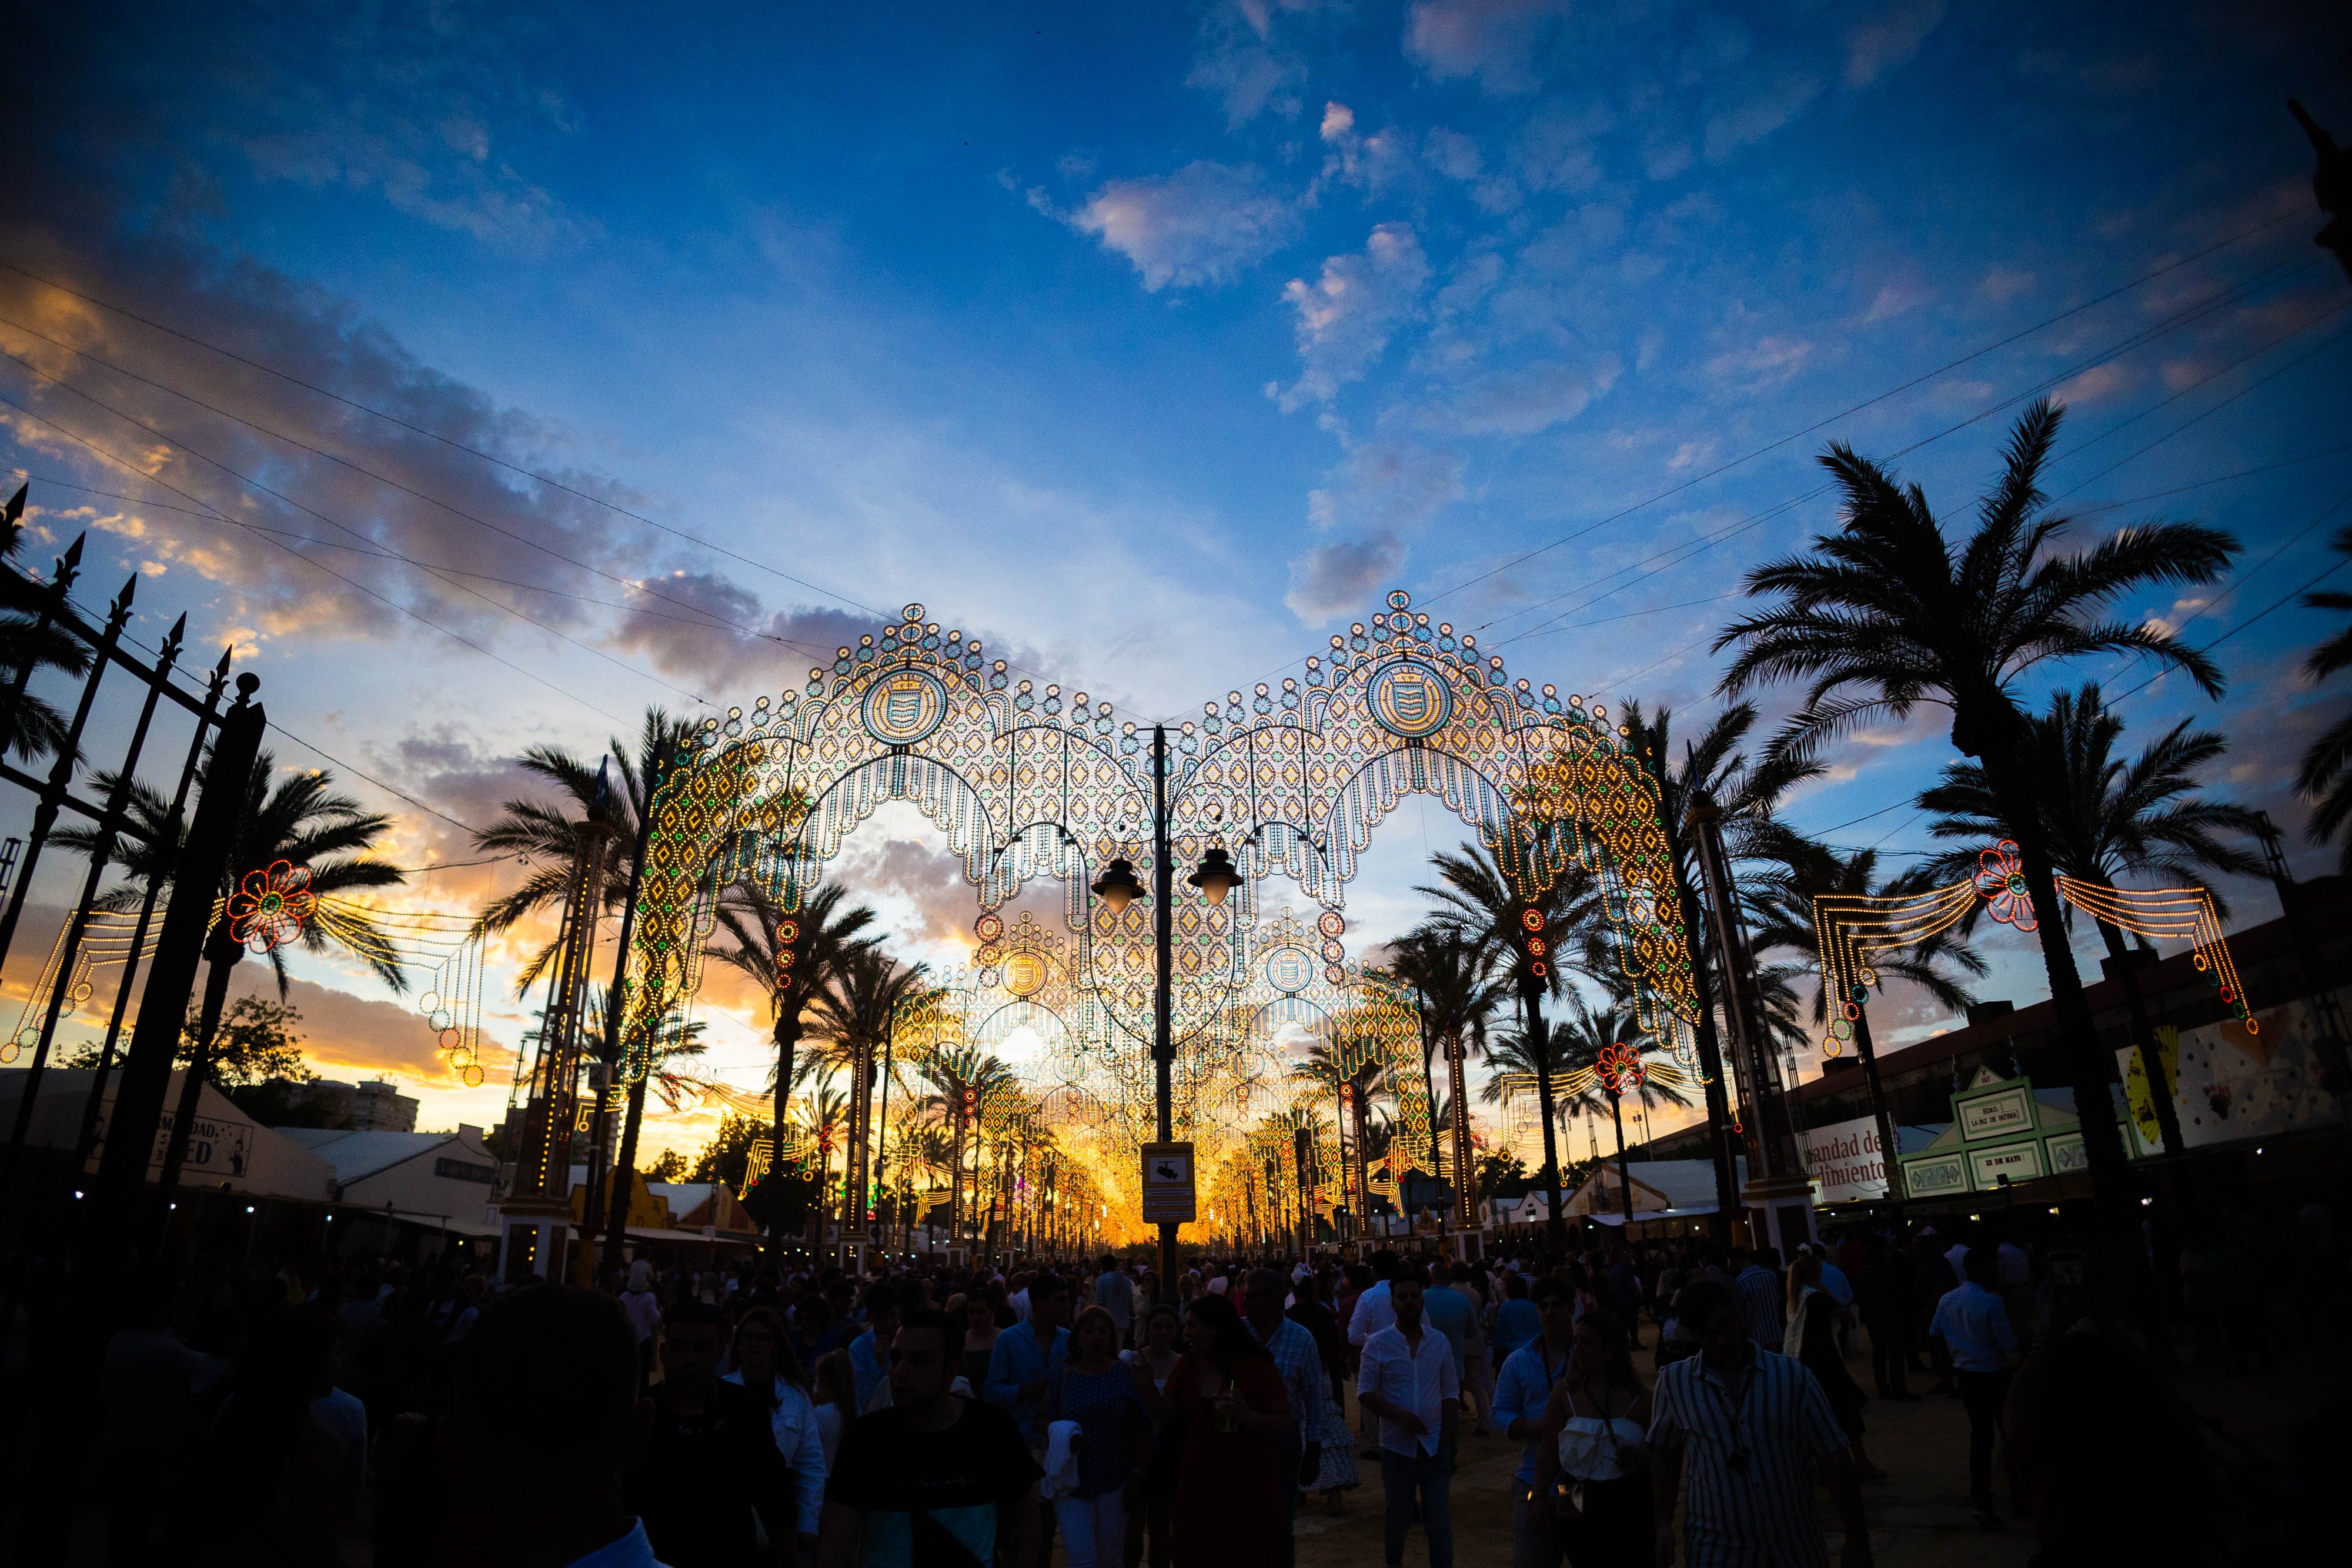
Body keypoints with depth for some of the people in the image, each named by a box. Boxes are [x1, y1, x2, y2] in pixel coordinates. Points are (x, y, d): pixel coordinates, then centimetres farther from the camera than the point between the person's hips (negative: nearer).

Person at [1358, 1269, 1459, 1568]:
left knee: (1439, 1521, 1)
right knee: (1397, 1519, 12)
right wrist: (1399, 1415, -19)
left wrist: (1446, 1438, -3)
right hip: (1397, 1445, -1)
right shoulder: (1377, 1344, -5)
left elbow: (1451, 1392, 6)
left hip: (1435, 1446, 1)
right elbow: (1365, 1392, -6)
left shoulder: (1439, 1342, 3)